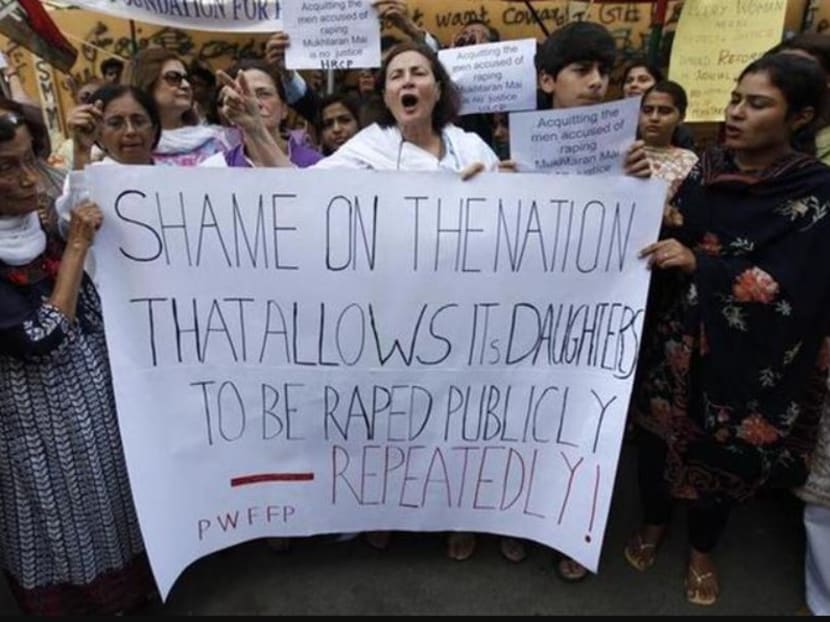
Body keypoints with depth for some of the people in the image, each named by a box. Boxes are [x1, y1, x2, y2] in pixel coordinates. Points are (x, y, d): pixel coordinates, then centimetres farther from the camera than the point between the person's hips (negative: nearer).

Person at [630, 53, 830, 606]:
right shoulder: (707, 168, -1)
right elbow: (667, 238, 0)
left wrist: (697, 263, -26)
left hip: (752, 361, -2)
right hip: (680, 341, 3)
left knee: (727, 453, 14)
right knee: (660, 432, 13)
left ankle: (703, 549, 42)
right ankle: (654, 522, 43)